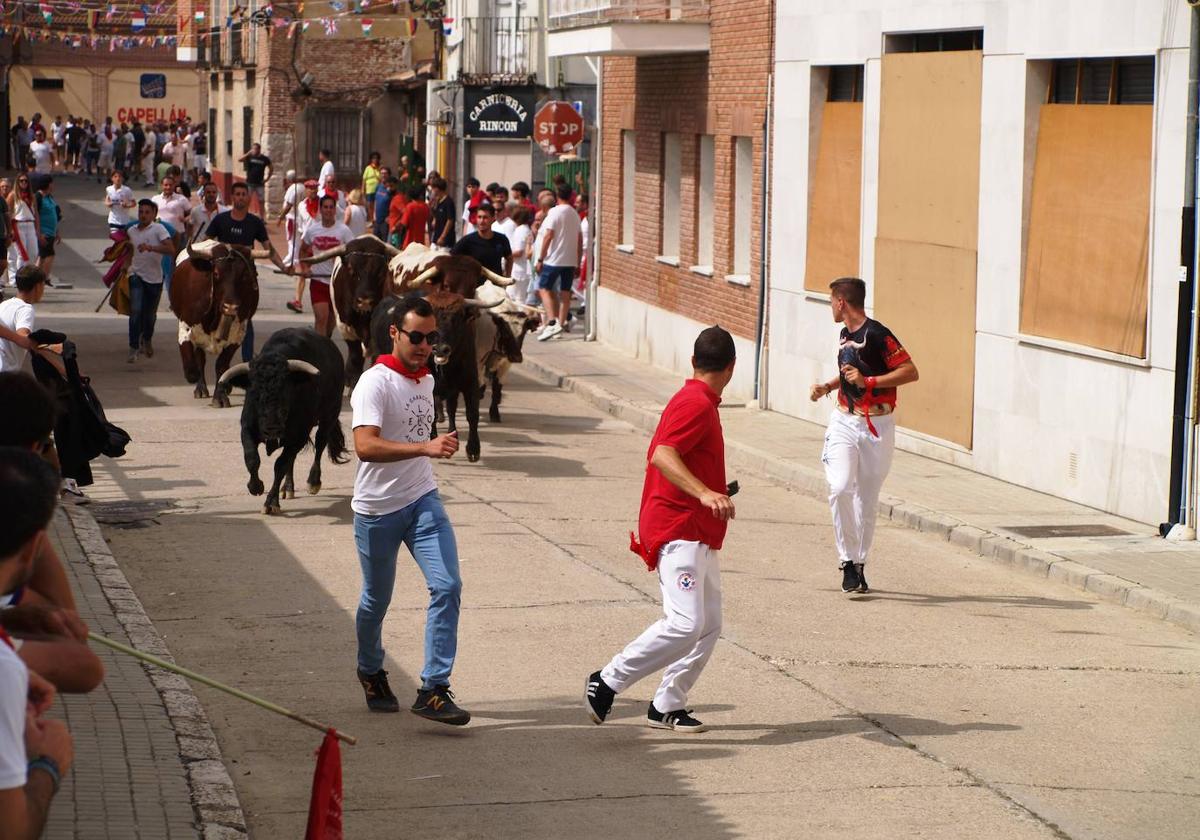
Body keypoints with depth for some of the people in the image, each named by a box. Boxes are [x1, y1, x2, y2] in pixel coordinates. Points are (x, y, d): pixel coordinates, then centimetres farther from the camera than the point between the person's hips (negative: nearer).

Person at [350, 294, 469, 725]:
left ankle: (433, 690, -11)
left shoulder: (427, 380, 8)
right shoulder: (375, 383, -17)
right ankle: (371, 671, 39)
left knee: (447, 586, -13)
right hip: (377, 510, -5)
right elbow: (365, 445, -33)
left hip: (423, 500, 5)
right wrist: (425, 447, -43)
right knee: (377, 598, 11)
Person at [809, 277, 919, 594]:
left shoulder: (876, 335, -14)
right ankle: (848, 561, -8)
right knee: (840, 487, -16)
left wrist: (868, 381, -22)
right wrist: (827, 386, 12)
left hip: (876, 426, -5)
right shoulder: (845, 334, 12)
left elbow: (911, 372, -18)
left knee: (866, 498, 4)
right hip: (844, 422, 5)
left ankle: (859, 564, 18)